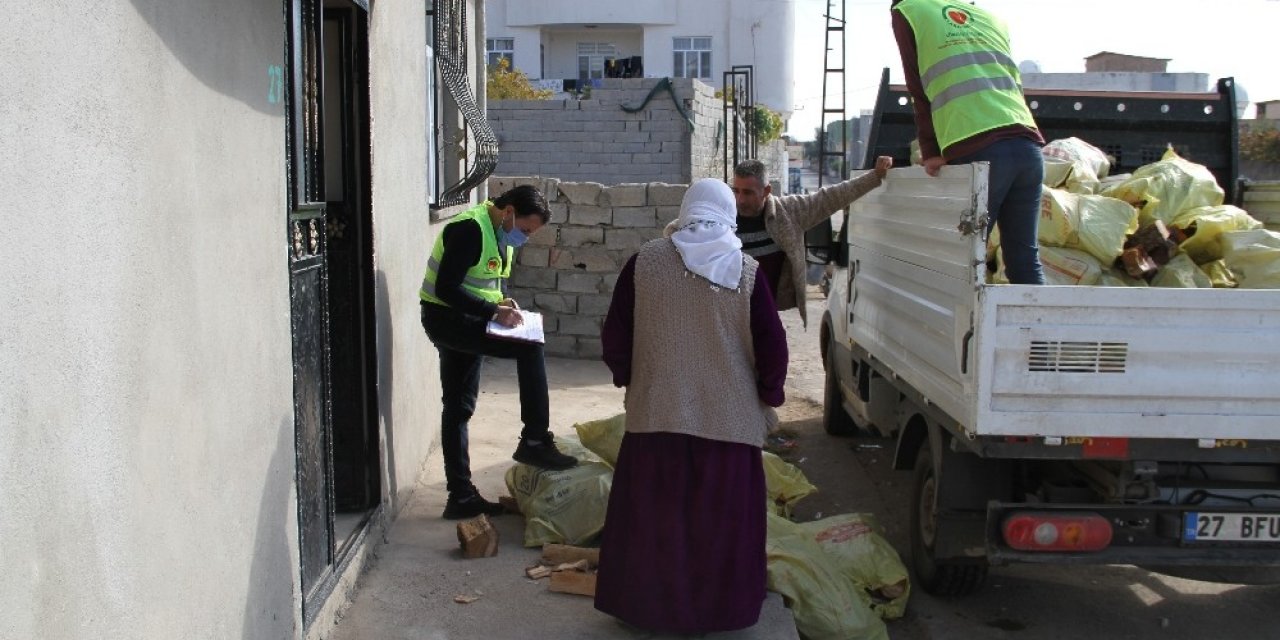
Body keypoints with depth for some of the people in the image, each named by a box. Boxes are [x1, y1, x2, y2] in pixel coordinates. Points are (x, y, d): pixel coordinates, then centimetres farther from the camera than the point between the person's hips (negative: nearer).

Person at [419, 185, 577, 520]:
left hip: (462, 320, 10)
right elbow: (446, 288, -25)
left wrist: (500, 301, 2)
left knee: (459, 407, 10)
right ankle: (535, 441, -14)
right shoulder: (469, 229, -20)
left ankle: (461, 495, 15)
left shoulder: (499, 232, 10)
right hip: (446, 318, -10)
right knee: (530, 348, -20)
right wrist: (494, 311, -24)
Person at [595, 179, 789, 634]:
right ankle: (720, 609, 25)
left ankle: (648, 605, 26)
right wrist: (769, 397, 11)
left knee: (654, 516, 14)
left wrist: (626, 378, 18)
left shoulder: (644, 263, -4)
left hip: (657, 411, 1)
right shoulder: (746, 271, -6)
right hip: (729, 416, 0)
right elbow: (773, 346, -5)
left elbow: (615, 338, -1)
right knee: (721, 520, 13)